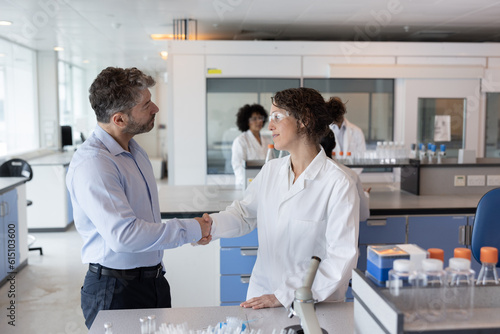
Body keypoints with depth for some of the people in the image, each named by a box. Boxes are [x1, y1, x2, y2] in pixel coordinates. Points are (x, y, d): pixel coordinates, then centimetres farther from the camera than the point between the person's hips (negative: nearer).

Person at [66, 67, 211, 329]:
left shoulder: (134, 150, 9)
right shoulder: (92, 164, -23)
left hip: (154, 280, 8)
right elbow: (124, 234, -31)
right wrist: (191, 229, -22)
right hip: (116, 290, -8)